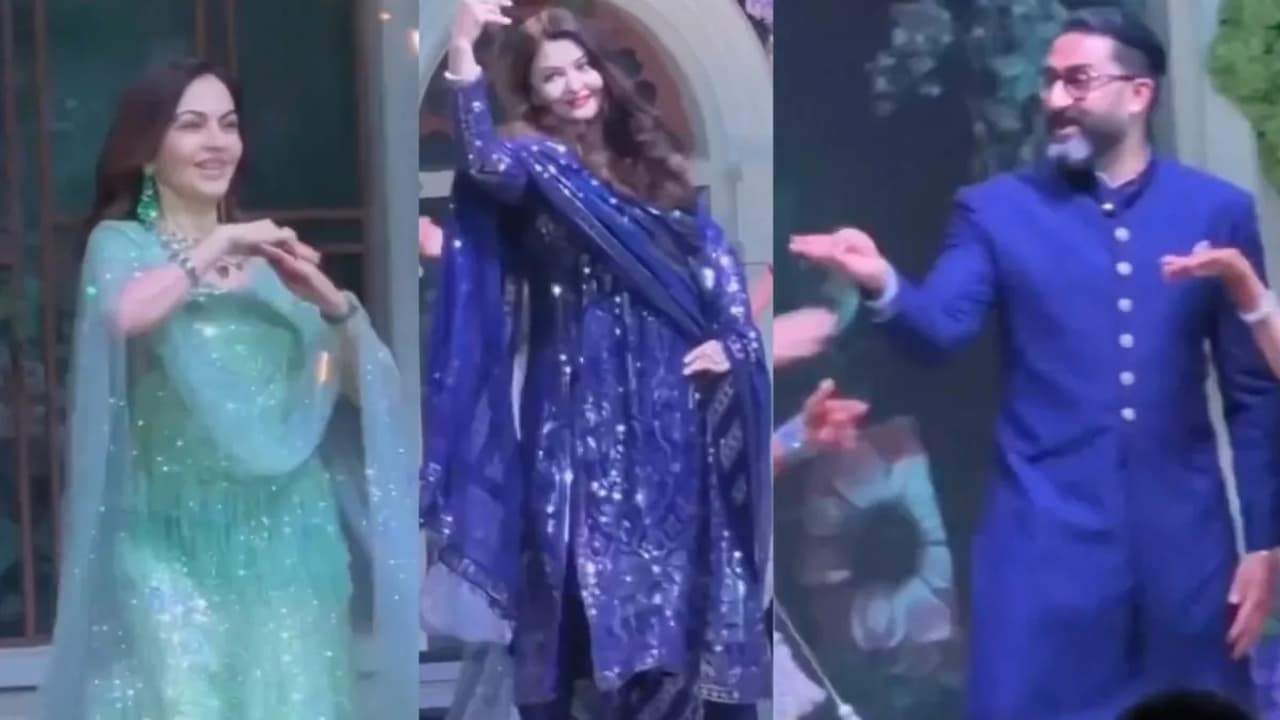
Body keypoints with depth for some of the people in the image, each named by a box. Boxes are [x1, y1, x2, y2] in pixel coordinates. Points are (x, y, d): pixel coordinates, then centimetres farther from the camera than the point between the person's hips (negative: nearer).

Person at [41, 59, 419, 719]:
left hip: (286, 539, 4)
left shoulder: (267, 258, 13)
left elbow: (365, 388, 9)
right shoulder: (121, 243, 3)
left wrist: (332, 302, -7)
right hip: (175, 544, -4)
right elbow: (121, 315, -23)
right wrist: (217, 246, -14)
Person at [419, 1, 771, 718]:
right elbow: (486, 165, -26)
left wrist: (731, 338, 0)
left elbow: (713, 250, 15)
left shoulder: (648, 154, 12)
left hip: (673, 387, 4)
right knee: (587, 553, -8)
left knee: (686, 549, 9)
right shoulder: (537, 160, -2)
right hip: (583, 393, -4)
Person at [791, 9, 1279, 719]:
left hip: (1183, 539, 1)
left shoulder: (1217, 212, 5)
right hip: (1045, 538, -1)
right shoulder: (996, 209, 5)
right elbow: (939, 327, -10)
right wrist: (882, 285, -32)